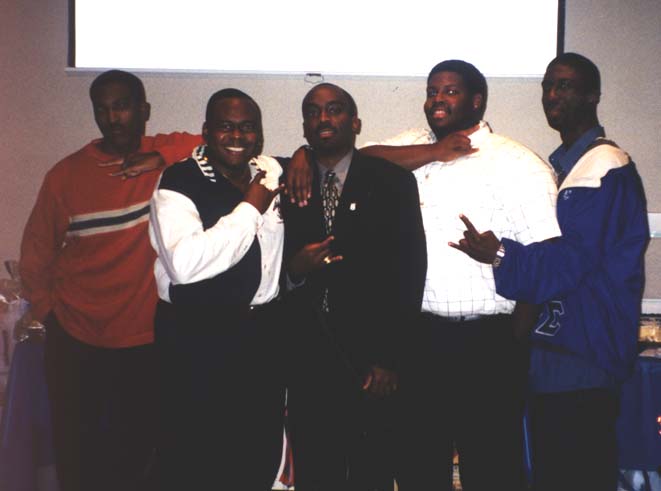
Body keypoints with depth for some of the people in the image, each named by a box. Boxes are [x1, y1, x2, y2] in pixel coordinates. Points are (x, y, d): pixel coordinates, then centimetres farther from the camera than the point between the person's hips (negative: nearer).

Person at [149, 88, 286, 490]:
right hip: (197, 336, -5)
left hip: (264, 330, 6)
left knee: (262, 455, 14)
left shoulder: (272, 172, 8)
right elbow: (185, 262, -27)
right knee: (196, 459, 3)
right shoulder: (178, 181, -11)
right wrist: (249, 207, -20)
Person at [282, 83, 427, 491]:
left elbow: (410, 269, -4)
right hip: (307, 360, 2)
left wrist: (391, 359, -9)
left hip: (373, 363, -2)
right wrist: (294, 268, -12)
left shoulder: (393, 181, 1)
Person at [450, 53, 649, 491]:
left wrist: (501, 256, -32)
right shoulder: (558, 166, 19)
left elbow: (572, 261, -21)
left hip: (582, 359, -9)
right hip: (552, 348, 9)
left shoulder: (605, 168, -11)